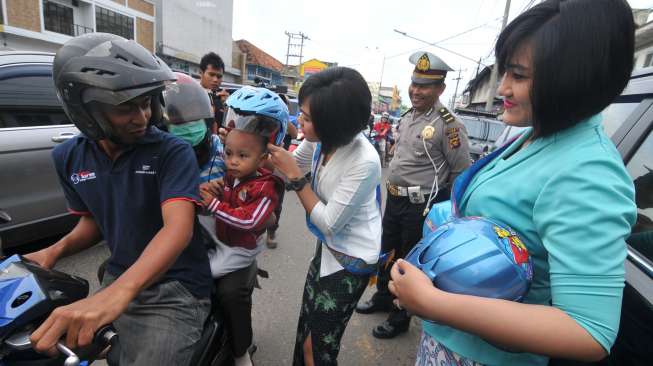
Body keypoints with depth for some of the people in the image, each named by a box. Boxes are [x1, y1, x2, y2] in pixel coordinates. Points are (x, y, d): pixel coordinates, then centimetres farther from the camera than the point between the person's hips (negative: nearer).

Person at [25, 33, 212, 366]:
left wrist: (119, 292, -44)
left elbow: (179, 228, -29)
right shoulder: (69, 158, 3)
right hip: (116, 283, 6)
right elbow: (92, 220, 16)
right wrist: (56, 250, -4)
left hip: (175, 290, -5)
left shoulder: (173, 152, -16)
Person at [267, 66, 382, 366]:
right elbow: (294, 165, 6)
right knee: (305, 331, 24)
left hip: (351, 259, -6)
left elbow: (330, 222, -24)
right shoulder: (320, 138, -12)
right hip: (328, 247, 7)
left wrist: (294, 176, -25)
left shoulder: (364, 162, -31)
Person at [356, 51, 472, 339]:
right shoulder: (407, 116, 6)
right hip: (394, 199, 7)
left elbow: (462, 173, -14)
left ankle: (400, 319, 33)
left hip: (421, 206, -7)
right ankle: (382, 298, 47)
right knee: (387, 252, 22)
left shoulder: (448, 124, -17)